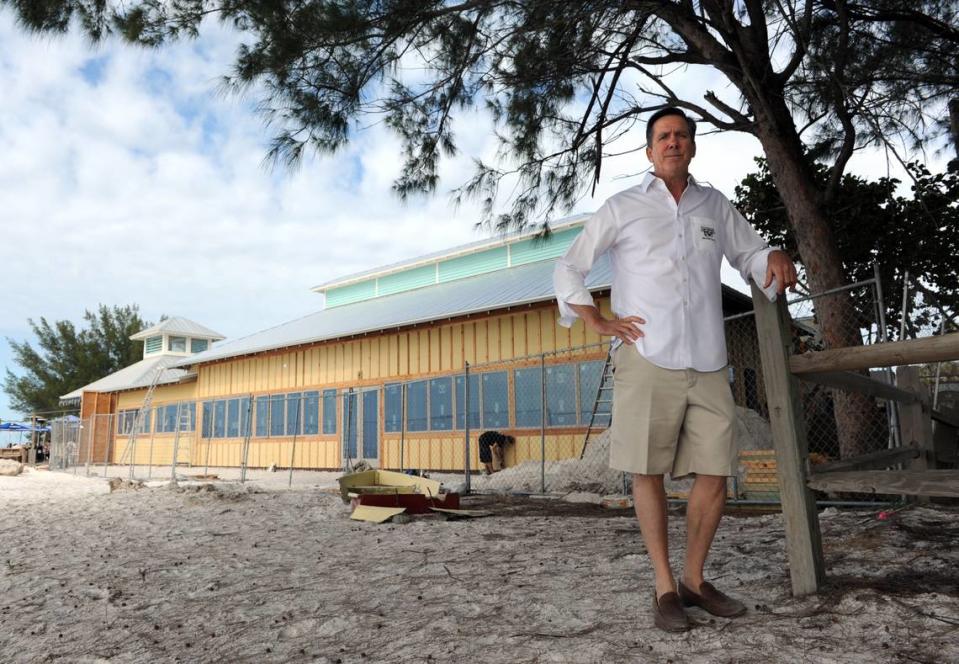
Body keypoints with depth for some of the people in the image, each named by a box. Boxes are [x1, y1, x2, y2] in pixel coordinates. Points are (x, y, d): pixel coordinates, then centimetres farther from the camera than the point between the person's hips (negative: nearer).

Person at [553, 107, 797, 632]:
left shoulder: (715, 205, 16)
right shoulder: (621, 208, 7)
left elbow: (749, 254, 26)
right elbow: (568, 269, 9)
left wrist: (776, 259, 2)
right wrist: (600, 323, -3)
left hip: (707, 365, 3)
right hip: (646, 360, -3)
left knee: (714, 474, 4)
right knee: (647, 473, 1)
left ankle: (694, 580, 23)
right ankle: (665, 588, 14)